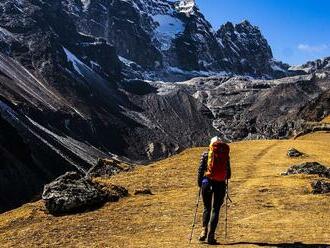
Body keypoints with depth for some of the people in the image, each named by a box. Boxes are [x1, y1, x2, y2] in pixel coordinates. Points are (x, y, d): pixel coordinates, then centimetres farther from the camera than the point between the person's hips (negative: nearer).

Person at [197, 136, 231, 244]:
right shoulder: (225, 155, 4)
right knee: (215, 209, 6)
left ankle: (204, 230, -2)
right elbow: (228, 173, 6)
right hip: (220, 184, 0)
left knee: (207, 208, 15)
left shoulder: (205, 155, 1)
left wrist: (199, 183, 10)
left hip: (207, 183, 0)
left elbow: (200, 170, -1)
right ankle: (211, 235, 0)